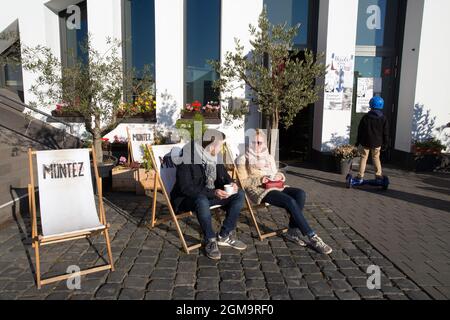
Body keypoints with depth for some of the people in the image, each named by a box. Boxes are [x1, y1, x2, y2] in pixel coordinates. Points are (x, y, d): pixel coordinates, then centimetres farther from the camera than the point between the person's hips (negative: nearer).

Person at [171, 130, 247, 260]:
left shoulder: (214, 156, -1)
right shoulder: (187, 158, -23)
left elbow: (223, 175, 10)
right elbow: (186, 188, -27)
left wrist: (231, 184, -14)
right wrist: (213, 193, -34)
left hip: (210, 194, 7)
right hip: (186, 199, -7)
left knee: (239, 195, -9)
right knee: (202, 200, -40)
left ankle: (225, 235, -2)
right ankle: (210, 241, -18)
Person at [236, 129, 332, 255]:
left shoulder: (269, 157, 21)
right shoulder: (244, 159, 3)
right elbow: (242, 182, -4)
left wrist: (279, 176, 0)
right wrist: (259, 180, -18)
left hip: (275, 186, 7)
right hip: (259, 190, -6)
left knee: (300, 193, -23)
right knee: (290, 201, -30)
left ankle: (293, 231, -17)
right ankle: (312, 237, -23)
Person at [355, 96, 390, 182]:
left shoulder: (365, 117, -4)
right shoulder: (383, 118, -2)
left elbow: (360, 130, 0)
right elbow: (386, 133, 2)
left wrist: (358, 141, 8)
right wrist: (385, 143, 10)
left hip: (365, 142, -1)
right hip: (377, 143, 1)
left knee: (363, 158, 5)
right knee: (376, 158, 16)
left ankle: (360, 176, 4)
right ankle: (378, 175, 16)